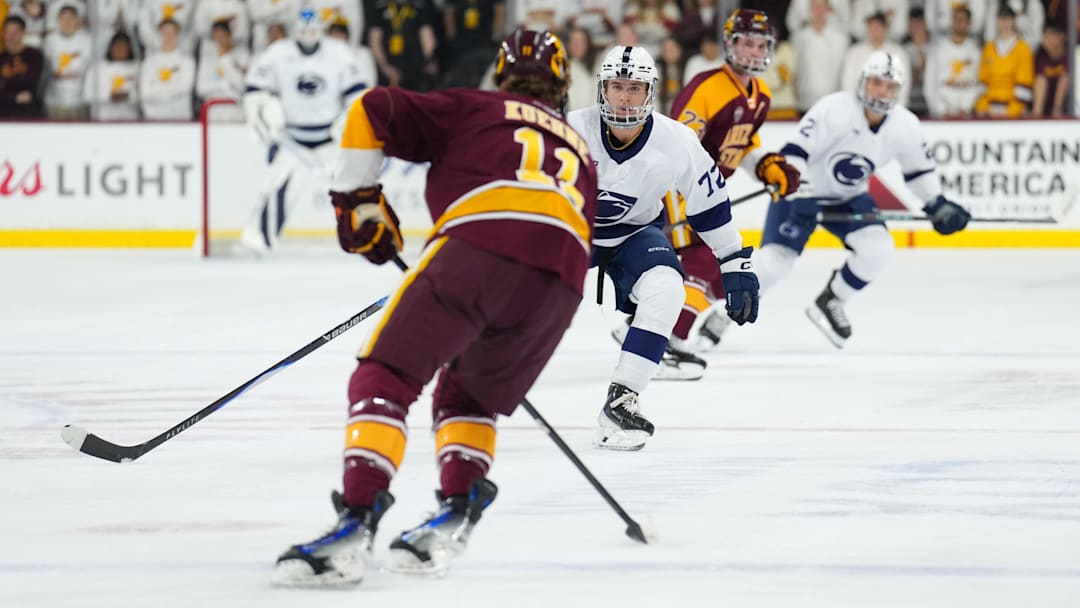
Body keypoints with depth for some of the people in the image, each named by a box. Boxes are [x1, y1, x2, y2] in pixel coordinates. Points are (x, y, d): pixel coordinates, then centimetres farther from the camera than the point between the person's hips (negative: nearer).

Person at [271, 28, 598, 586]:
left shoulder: (473, 110, 24)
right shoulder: (580, 150, 38)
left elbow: (373, 112, 13)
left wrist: (357, 199, 22)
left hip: (478, 243, -5)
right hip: (560, 282, 5)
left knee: (384, 378, -3)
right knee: (468, 396, 27)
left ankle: (356, 524, -20)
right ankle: (458, 513, 8)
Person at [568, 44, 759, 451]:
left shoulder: (677, 142, -19)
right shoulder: (572, 131, -24)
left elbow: (710, 205, -5)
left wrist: (737, 268, -3)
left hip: (635, 233, 1)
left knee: (665, 288, -28)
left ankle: (620, 402, -25)